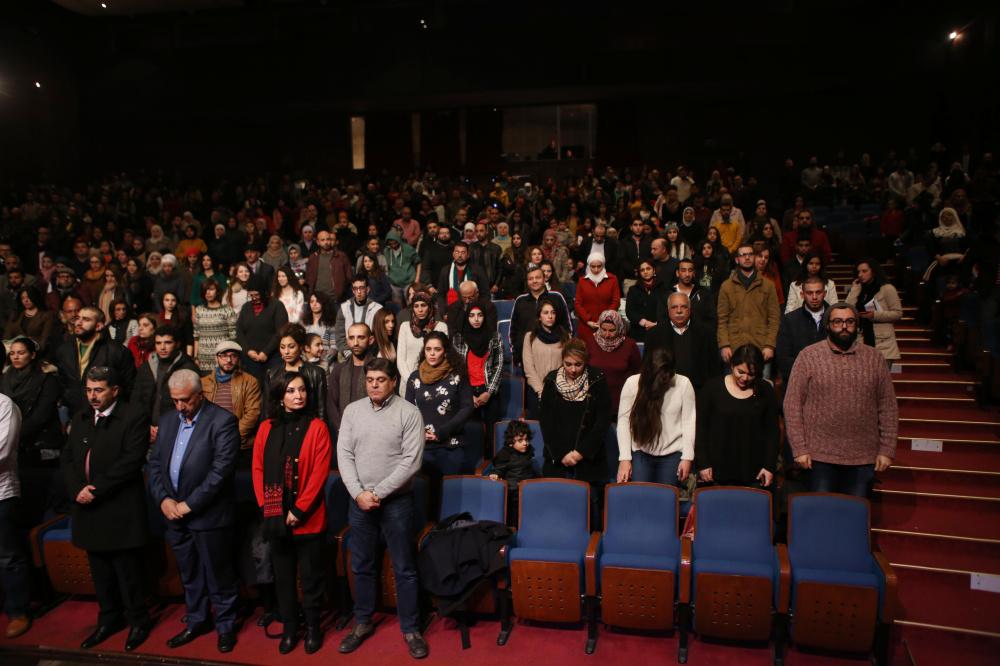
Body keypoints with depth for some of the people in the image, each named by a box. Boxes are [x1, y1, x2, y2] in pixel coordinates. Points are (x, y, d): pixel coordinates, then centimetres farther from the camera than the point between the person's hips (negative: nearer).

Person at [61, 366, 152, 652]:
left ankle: (138, 620, 21)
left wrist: (96, 489, -17)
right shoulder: (81, 418, 13)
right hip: (88, 509, 6)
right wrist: (77, 489, -7)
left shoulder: (134, 416, -9)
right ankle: (109, 618, 33)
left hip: (121, 510, -6)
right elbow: (67, 458, 10)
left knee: (128, 569, 4)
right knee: (100, 570, 17)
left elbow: (132, 460, -17)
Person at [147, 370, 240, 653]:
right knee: (189, 575, 20)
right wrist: (163, 499, -5)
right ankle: (197, 620, 37)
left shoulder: (222, 421, -14)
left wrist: (189, 505, -17)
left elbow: (221, 470, -19)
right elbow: (155, 463, 9)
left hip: (208, 514, -6)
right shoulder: (167, 420, 8)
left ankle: (225, 625, 26)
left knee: (218, 576, 8)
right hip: (174, 513, 6)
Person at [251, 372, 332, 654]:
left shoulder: (317, 427, -7)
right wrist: (266, 507, -4)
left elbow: (319, 473, -11)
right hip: (275, 517, 3)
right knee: (283, 575, 14)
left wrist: (299, 510, -14)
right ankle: (289, 627, 30)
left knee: (310, 576, 8)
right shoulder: (266, 428, 5)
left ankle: (313, 626, 25)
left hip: (308, 518, -3)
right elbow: (258, 469, 5)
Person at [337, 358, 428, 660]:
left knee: (404, 569, 6)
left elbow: (411, 461, -13)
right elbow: (344, 455, 1)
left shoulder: (409, 412, -9)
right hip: (359, 501, 3)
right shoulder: (352, 410, 3)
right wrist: (359, 493, -10)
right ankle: (363, 622, 32)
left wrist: (378, 493, -14)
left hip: (396, 501, -3)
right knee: (361, 566, 15)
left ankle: (411, 629, 20)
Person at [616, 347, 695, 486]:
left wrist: (687, 457, -6)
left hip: (673, 453, 0)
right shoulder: (632, 383, -7)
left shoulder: (683, 384, -8)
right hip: (641, 452, 0)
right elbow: (623, 421, -6)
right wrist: (625, 458, -9)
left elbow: (689, 422, -5)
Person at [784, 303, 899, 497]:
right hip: (820, 457, -2)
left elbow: (888, 407, 7)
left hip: (864, 458, 2)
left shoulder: (874, 358, 5)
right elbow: (792, 404, -4)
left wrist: (887, 450, 2)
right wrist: (799, 449, -8)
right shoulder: (808, 356, -3)